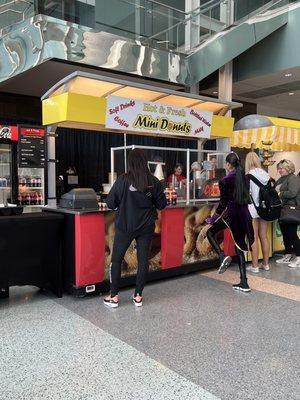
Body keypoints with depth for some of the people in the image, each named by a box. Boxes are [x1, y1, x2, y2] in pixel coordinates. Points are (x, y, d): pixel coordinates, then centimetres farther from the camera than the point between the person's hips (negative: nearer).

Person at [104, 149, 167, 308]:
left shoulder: (123, 180, -13)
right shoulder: (154, 181, -7)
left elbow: (110, 203, -8)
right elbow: (162, 204, 1)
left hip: (125, 226, -2)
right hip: (146, 227, 2)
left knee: (116, 259, 11)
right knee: (143, 260, 12)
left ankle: (114, 296, 16)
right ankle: (138, 296, 19)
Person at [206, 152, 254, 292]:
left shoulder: (225, 181, -9)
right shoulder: (243, 178, 8)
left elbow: (223, 203, -9)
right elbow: (246, 197, 14)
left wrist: (212, 218, 1)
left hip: (231, 214, -6)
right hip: (244, 214, 6)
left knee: (210, 232, 17)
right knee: (240, 246, 11)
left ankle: (222, 256, -7)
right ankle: (244, 283, 11)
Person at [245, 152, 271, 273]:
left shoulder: (249, 175, -11)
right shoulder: (265, 174, 5)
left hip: (253, 208, -6)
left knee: (254, 238, 0)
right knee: (264, 237, 13)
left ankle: (255, 266, 5)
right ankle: (266, 264, 21)